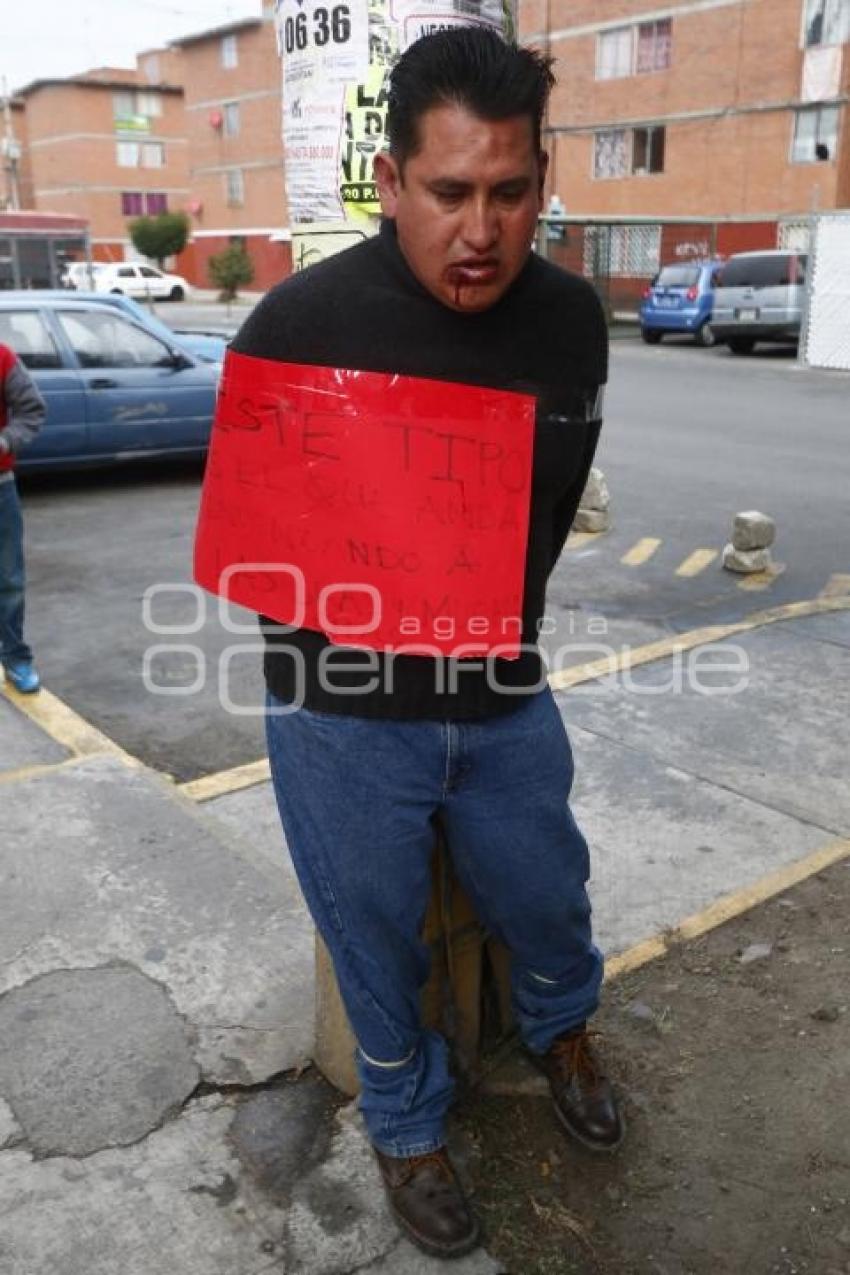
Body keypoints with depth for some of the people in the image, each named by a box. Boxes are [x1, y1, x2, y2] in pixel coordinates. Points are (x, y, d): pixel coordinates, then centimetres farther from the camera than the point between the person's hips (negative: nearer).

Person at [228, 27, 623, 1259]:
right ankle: (408, 1125, 46)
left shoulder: (572, 317, -6)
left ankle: (560, 1029, 58)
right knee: (376, 940, 16)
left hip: (506, 699, 3)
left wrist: (503, 621, 12)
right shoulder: (300, 322, -17)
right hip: (346, 715, -2)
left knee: (548, 900, 22)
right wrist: (342, 644, -7)